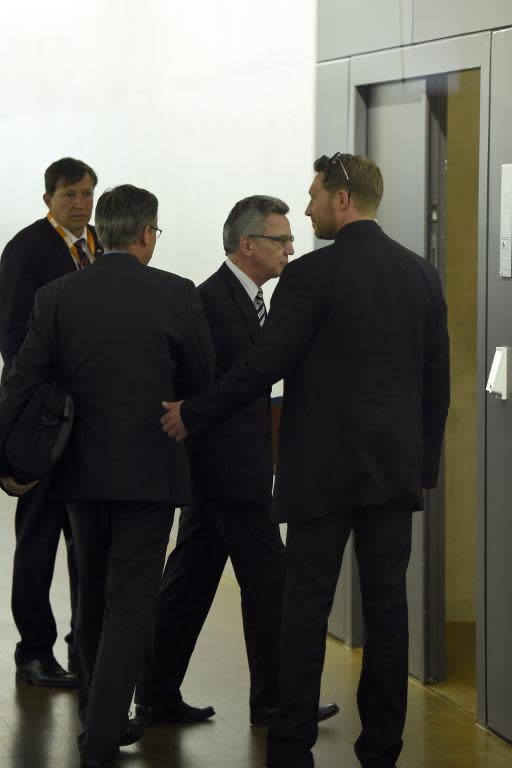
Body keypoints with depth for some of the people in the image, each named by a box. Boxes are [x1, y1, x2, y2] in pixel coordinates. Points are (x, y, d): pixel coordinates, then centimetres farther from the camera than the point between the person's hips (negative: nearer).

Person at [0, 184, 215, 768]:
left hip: (82, 470, 3)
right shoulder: (175, 294, -9)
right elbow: (202, 381, -1)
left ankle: (100, 719, 29)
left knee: (94, 597, 19)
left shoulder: (57, 297, -4)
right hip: (149, 471, -3)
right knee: (130, 604, -1)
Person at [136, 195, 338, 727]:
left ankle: (157, 697, 14)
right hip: (230, 465, -10)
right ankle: (273, 699, 8)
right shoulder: (212, 300, -16)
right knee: (266, 577, -2)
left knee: (191, 579, 10)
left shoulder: (245, 298, 15)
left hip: (221, 467, 10)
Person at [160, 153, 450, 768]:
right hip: (396, 469, 5)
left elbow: (262, 365, -13)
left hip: (323, 470, -5)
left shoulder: (312, 275, -11)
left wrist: (192, 415, -1)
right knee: (386, 604, 8)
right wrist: (423, 464, 18)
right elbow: (437, 382, 10)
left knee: (306, 606, 1)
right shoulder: (421, 274, 7)